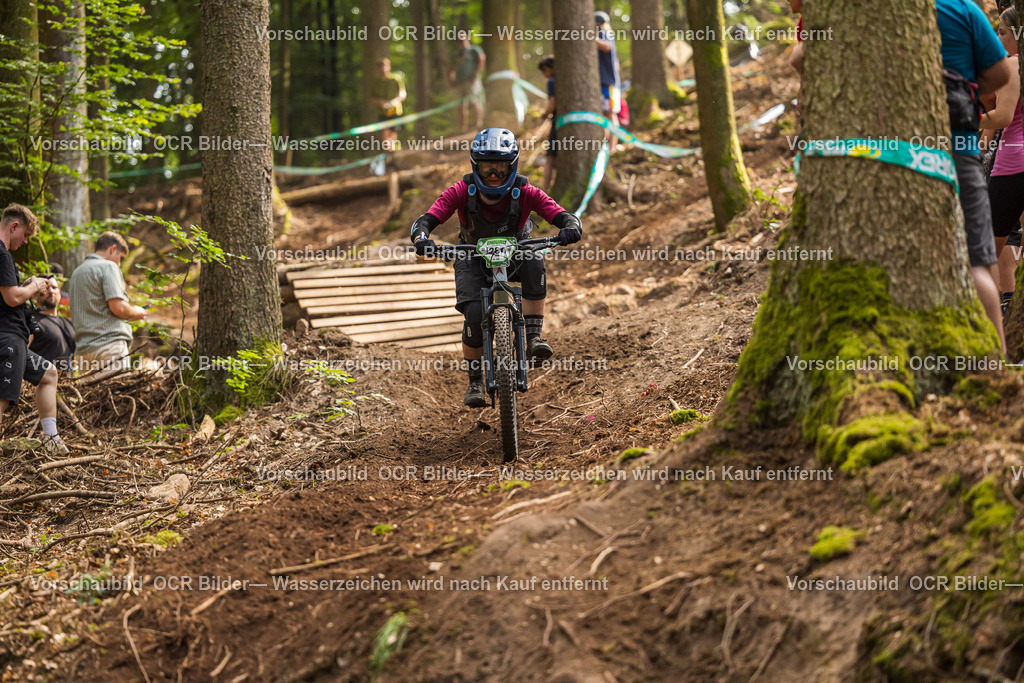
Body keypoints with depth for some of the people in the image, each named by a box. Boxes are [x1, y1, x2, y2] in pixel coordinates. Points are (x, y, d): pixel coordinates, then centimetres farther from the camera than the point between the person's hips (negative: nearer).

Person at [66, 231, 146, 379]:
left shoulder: (76, 273, 22)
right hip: (109, 344, -8)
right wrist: (136, 313, 5)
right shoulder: (108, 266, -4)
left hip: (83, 349, 8)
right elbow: (117, 307, -15)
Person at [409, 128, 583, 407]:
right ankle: (475, 382, -3)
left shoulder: (525, 193, -26)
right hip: (474, 256, 0)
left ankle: (534, 338, -27)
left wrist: (570, 227, -57)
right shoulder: (462, 192, -26)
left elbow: (561, 215, -33)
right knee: (474, 312, -23)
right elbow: (426, 220, -32)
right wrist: (421, 237, -55)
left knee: (534, 264, -36)